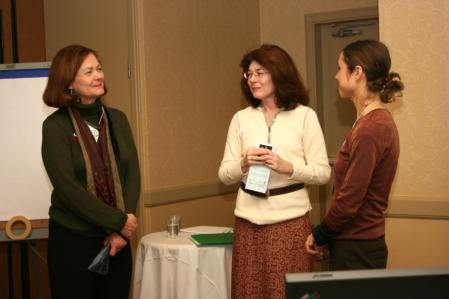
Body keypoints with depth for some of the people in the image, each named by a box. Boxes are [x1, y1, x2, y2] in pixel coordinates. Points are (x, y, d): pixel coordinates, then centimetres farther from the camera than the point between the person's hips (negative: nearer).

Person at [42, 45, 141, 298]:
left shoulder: (117, 119, 7)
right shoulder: (56, 126, -7)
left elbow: (132, 175, 2)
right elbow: (68, 188, -13)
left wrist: (121, 231, -9)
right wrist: (120, 221, -13)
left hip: (118, 238, 4)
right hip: (72, 240, -4)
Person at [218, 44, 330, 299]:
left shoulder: (305, 116, -1)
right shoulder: (241, 118, 8)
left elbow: (323, 172, -3)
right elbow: (224, 174, 7)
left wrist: (287, 167, -18)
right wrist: (243, 164, -13)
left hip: (291, 219, -3)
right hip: (249, 220, 3)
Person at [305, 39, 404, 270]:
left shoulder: (369, 129, -20)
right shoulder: (378, 120, 10)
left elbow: (349, 200, -21)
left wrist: (319, 236, -5)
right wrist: (323, 236, 9)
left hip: (356, 250, -9)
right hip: (364, 244, 9)